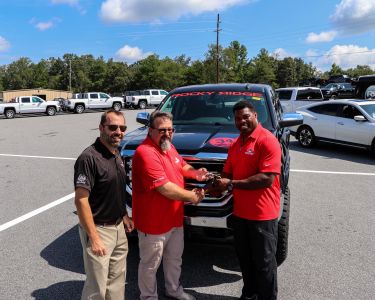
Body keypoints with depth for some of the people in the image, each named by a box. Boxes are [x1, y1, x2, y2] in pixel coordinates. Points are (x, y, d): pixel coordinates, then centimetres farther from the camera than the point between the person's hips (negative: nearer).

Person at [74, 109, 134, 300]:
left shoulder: (116, 155, 6)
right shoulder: (89, 158, -20)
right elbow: (81, 200, -22)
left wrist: (124, 216, 14)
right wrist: (94, 238, -22)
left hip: (118, 227, 8)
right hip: (99, 229, -8)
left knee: (117, 279, 20)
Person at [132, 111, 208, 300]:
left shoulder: (169, 147, 5)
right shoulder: (146, 153, -26)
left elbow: (182, 166, 21)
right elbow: (165, 188, -29)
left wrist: (195, 173, -1)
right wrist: (191, 196, -15)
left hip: (175, 218, 9)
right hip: (153, 222, -9)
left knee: (174, 258, 26)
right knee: (150, 265, 13)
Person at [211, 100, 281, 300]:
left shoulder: (267, 140, -15)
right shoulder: (235, 145, 10)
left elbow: (268, 178, -24)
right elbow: (227, 173, 16)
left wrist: (231, 184, -21)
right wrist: (220, 183, -8)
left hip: (262, 215, -7)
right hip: (240, 212, 8)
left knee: (264, 262, 9)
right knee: (245, 259, 21)